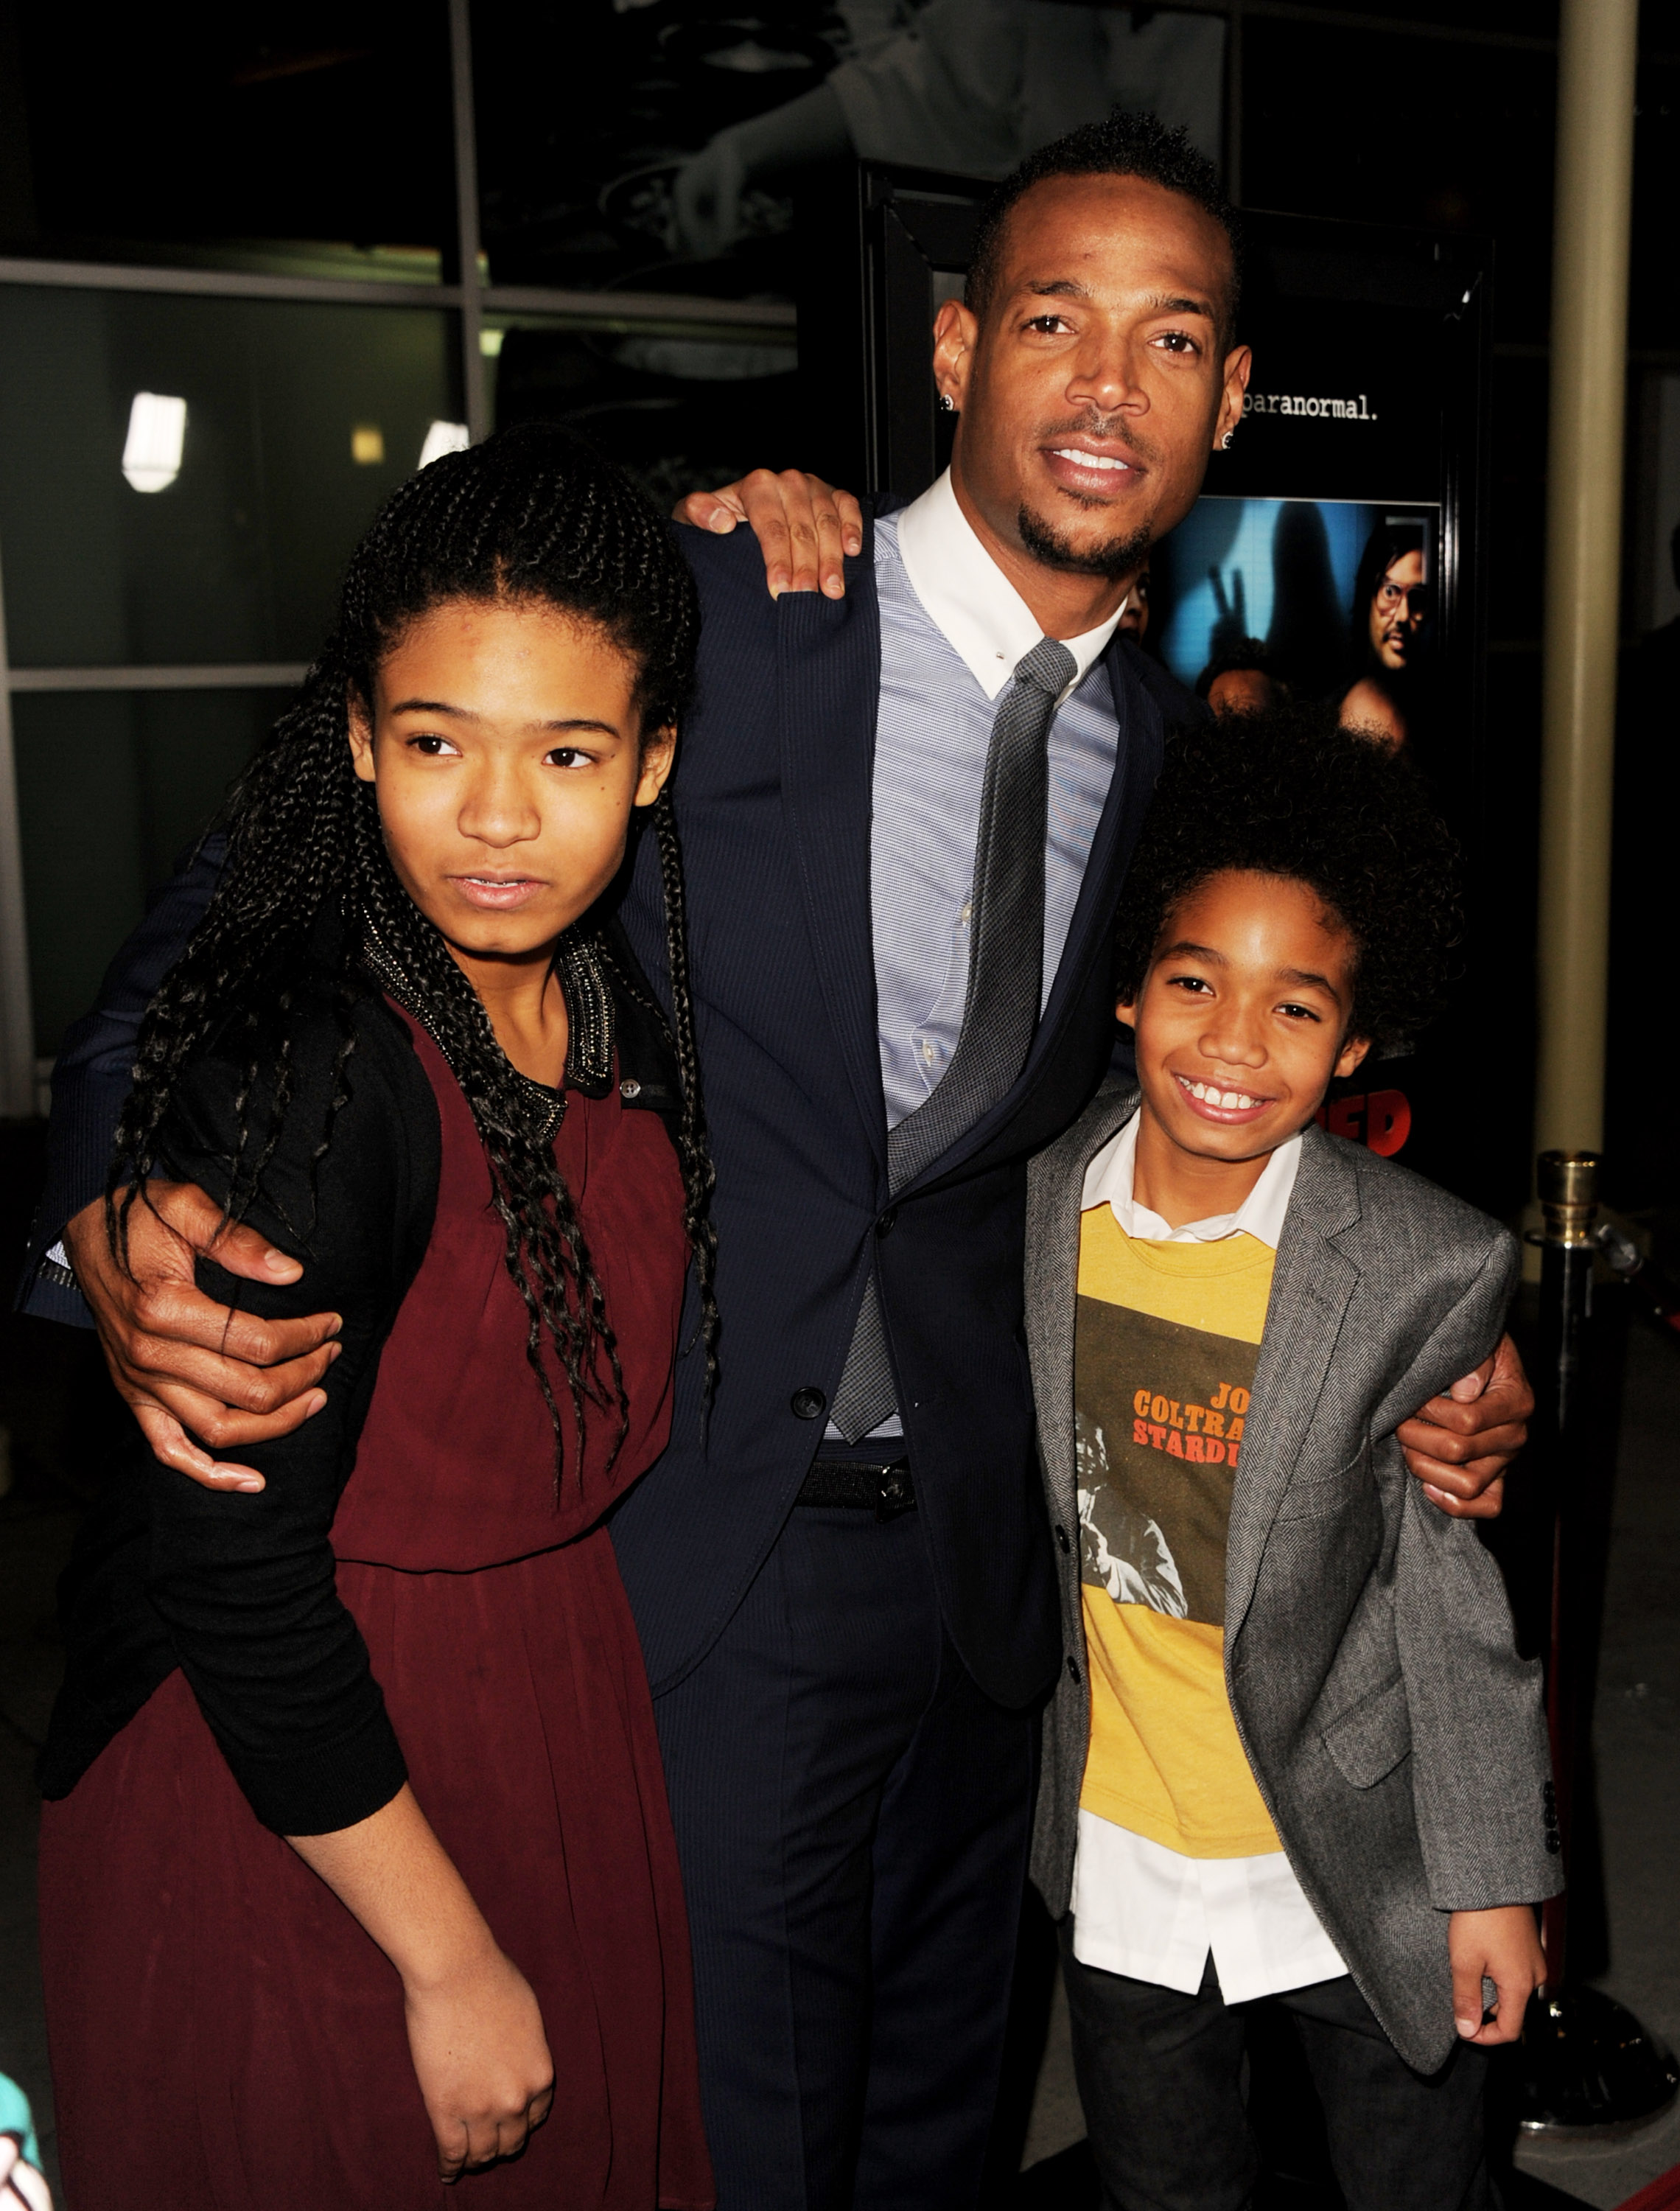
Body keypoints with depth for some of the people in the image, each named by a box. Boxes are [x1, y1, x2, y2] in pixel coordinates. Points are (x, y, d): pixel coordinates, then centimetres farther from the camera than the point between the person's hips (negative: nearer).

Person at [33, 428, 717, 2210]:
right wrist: (451, 1959, -17)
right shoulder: (303, 1064, -28)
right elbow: (236, 1579, -25)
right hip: (290, 1803, -7)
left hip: (564, 1713, 8)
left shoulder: (622, 995, -5)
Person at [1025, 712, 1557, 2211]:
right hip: (1119, 1855, 3)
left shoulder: (1433, 1269, -21)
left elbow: (1462, 1597, -13)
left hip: (1362, 1860, -3)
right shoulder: (1041, 1199, -11)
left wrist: (1494, 1878, -6)